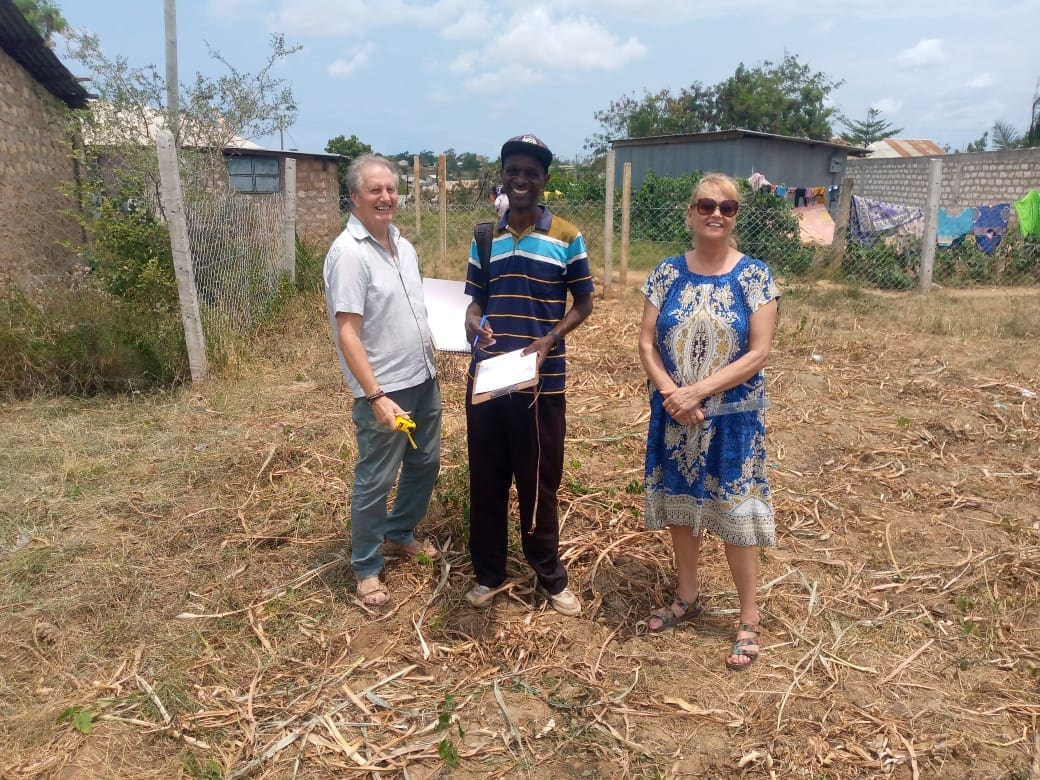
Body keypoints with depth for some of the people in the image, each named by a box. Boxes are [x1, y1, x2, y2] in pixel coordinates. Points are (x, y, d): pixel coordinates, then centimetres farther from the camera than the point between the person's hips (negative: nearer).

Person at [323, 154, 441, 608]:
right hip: (384, 391, -8)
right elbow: (348, 334, -22)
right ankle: (366, 568, 22)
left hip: (423, 379, 8)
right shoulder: (349, 253, -18)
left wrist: (429, 364, 17)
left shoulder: (402, 244, 7)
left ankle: (399, 535, 41)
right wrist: (376, 396, -26)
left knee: (425, 464, 20)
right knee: (374, 482, 5)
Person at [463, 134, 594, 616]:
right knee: (486, 479, 11)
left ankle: (551, 576, 25)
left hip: (542, 380, -3)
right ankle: (488, 573, 27)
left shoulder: (566, 237, -3)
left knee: (539, 481, 7)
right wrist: (472, 323, -11)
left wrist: (549, 340, -16)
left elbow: (583, 302, 1)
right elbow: (476, 300, 13)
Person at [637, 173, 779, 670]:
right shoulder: (667, 273, 1)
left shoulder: (754, 276, -7)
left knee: (734, 515, 3)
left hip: (733, 418, -3)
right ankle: (687, 598, 35)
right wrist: (671, 393, -16)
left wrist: (698, 391, -18)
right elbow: (646, 343, 0)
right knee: (680, 506, 15)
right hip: (673, 416, 4)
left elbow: (758, 354, -12)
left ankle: (749, 621, 20)